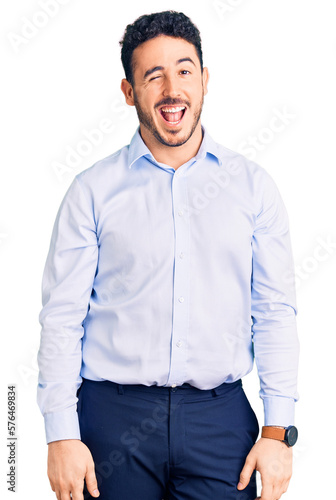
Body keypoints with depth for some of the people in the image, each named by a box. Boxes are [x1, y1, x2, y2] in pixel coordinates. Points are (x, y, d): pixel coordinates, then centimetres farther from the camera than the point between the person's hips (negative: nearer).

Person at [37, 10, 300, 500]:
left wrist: (278, 431, -2)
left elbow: (276, 313, 4)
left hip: (221, 419, 1)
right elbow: (62, 317, 0)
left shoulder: (252, 185, 5)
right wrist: (61, 435, -5)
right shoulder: (92, 191, 1)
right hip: (114, 418, -1)